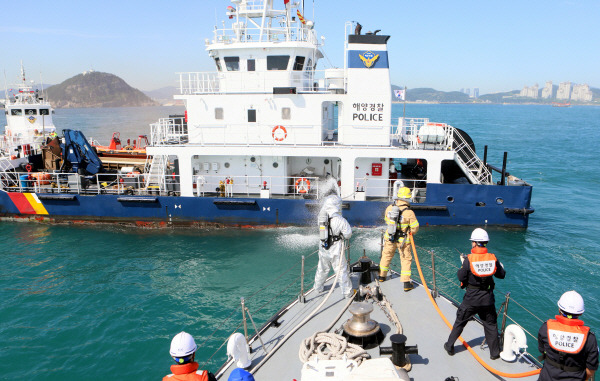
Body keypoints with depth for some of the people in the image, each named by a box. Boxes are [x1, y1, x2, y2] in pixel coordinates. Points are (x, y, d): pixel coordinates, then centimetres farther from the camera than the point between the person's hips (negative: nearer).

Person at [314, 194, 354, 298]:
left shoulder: (321, 217, -7)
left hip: (323, 248, 5)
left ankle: (318, 287, 39)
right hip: (335, 250, -5)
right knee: (342, 270, 7)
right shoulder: (340, 220, -20)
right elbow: (348, 234, -11)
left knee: (322, 269, 23)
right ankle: (347, 292, 17)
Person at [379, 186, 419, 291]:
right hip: (403, 241, -3)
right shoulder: (409, 213, -24)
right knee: (406, 260, 12)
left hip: (389, 238, 3)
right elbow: (415, 228, -13)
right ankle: (406, 283, 13)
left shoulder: (389, 208, -13)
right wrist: (410, 232, 9)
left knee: (386, 256, 23)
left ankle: (381, 276, 41)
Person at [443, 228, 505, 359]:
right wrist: (500, 266, 25)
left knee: (460, 322, 13)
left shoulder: (469, 259, -17)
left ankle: (450, 346, 23)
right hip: (487, 299, 2)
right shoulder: (493, 258, -8)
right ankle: (495, 352, 26)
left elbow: (461, 277, -11)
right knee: (491, 325, 17)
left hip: (471, 299, -2)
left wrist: (463, 264, 4)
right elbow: (501, 275, 5)